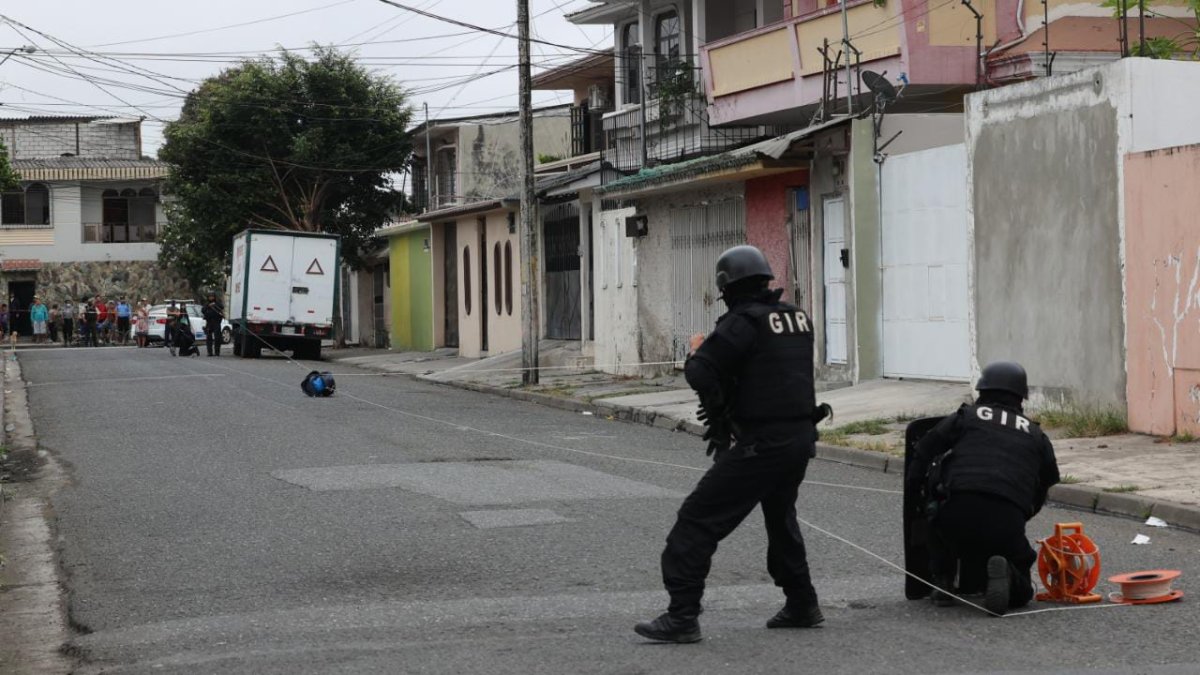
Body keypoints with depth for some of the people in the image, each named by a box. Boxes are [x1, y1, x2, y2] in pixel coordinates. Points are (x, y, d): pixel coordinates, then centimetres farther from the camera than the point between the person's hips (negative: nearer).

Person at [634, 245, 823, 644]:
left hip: (762, 443, -8)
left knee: (699, 519, -4)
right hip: (801, 437, 8)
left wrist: (697, 350, 4)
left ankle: (682, 617, -9)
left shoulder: (742, 322, -13)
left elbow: (701, 375, -18)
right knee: (780, 518, 29)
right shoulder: (798, 318, 10)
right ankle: (801, 605, 33)